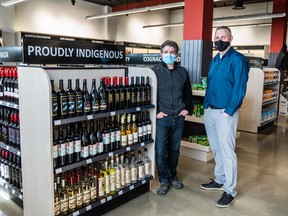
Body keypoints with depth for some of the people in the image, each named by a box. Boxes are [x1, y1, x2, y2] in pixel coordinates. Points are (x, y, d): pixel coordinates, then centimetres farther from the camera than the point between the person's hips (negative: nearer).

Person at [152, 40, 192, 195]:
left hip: (179, 118, 3)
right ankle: (164, 180, 18)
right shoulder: (155, 72, -3)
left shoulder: (182, 72, 7)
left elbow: (188, 92, 17)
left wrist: (186, 108, 8)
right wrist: (155, 112, -9)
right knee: (160, 151, -1)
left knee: (175, 149, 14)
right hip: (162, 118, -3)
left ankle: (173, 176, 32)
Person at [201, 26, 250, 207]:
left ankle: (230, 191, 9)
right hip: (210, 111, 8)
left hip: (225, 112, -8)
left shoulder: (238, 59, -9)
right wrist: (206, 106, 10)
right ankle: (220, 180, 32)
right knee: (216, 149, 17)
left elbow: (239, 89, -15)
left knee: (227, 151, -3)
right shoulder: (214, 61, 15)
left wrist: (228, 111, -19)